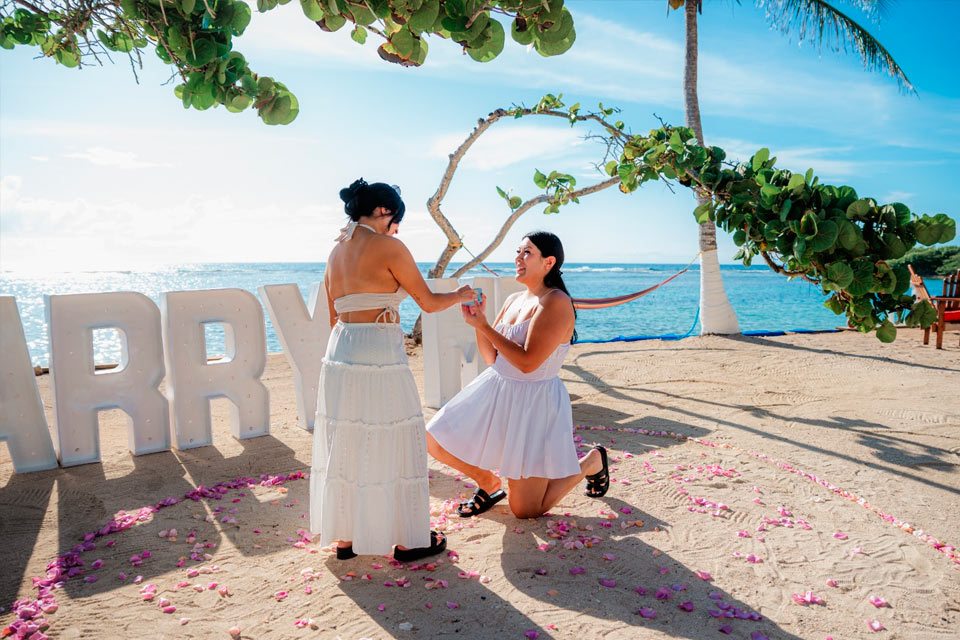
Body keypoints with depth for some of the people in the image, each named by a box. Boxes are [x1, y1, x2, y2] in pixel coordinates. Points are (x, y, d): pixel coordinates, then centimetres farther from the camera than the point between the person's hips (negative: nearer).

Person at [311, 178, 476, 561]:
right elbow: (428, 302, -4)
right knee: (391, 447, 4)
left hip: (338, 356, 8)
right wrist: (460, 296, 14)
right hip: (380, 356, -8)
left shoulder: (336, 252, 14)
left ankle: (345, 537, 27)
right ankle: (407, 541, 19)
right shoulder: (388, 247, -9)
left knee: (344, 447, 15)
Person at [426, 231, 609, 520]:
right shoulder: (513, 301, 8)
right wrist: (477, 323, -6)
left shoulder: (556, 303, -18)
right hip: (495, 391, 8)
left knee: (525, 510, 0)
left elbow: (528, 362, -26)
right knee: (436, 442, 1)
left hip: (534, 402, -7)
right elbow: (492, 358, 9)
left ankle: (592, 462, 23)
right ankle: (490, 485, 25)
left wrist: (484, 325, -23)